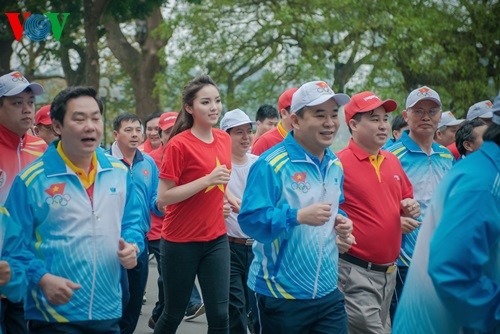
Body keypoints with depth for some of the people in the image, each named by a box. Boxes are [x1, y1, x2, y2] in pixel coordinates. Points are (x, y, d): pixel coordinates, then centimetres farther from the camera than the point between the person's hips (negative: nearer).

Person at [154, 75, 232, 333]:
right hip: (181, 241, -5)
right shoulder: (179, 145, -14)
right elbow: (163, 197, -18)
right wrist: (208, 180, -23)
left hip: (216, 239, 5)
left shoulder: (224, 140, 5)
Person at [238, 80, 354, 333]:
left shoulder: (335, 165, 10)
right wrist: (299, 216, -31)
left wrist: (340, 221, 2)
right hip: (281, 293, -6)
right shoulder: (271, 164, -15)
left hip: (328, 290, 6)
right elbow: (249, 219, -21)